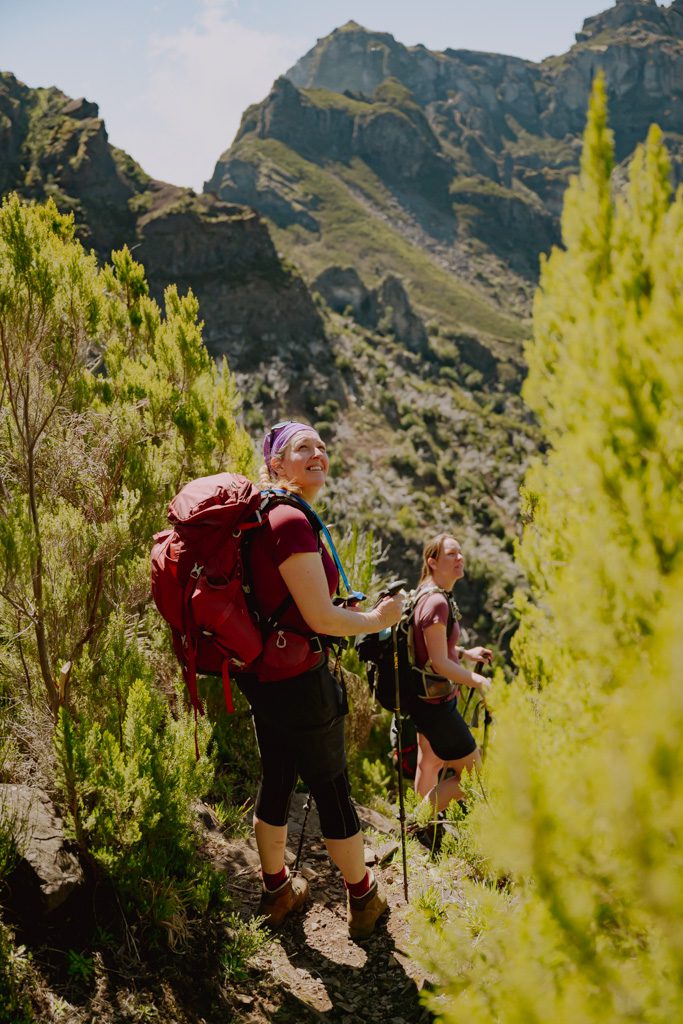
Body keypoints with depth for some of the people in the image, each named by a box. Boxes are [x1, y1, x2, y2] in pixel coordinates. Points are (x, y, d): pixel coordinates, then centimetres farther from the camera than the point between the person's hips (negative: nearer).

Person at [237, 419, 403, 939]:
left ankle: (277, 892, 41)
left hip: (263, 676, 9)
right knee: (333, 790, 9)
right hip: (300, 680, -9)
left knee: (275, 783, 22)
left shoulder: (265, 516, 8)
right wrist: (378, 619, -3)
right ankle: (363, 899, 29)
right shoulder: (293, 522, -22)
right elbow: (320, 617, -20)